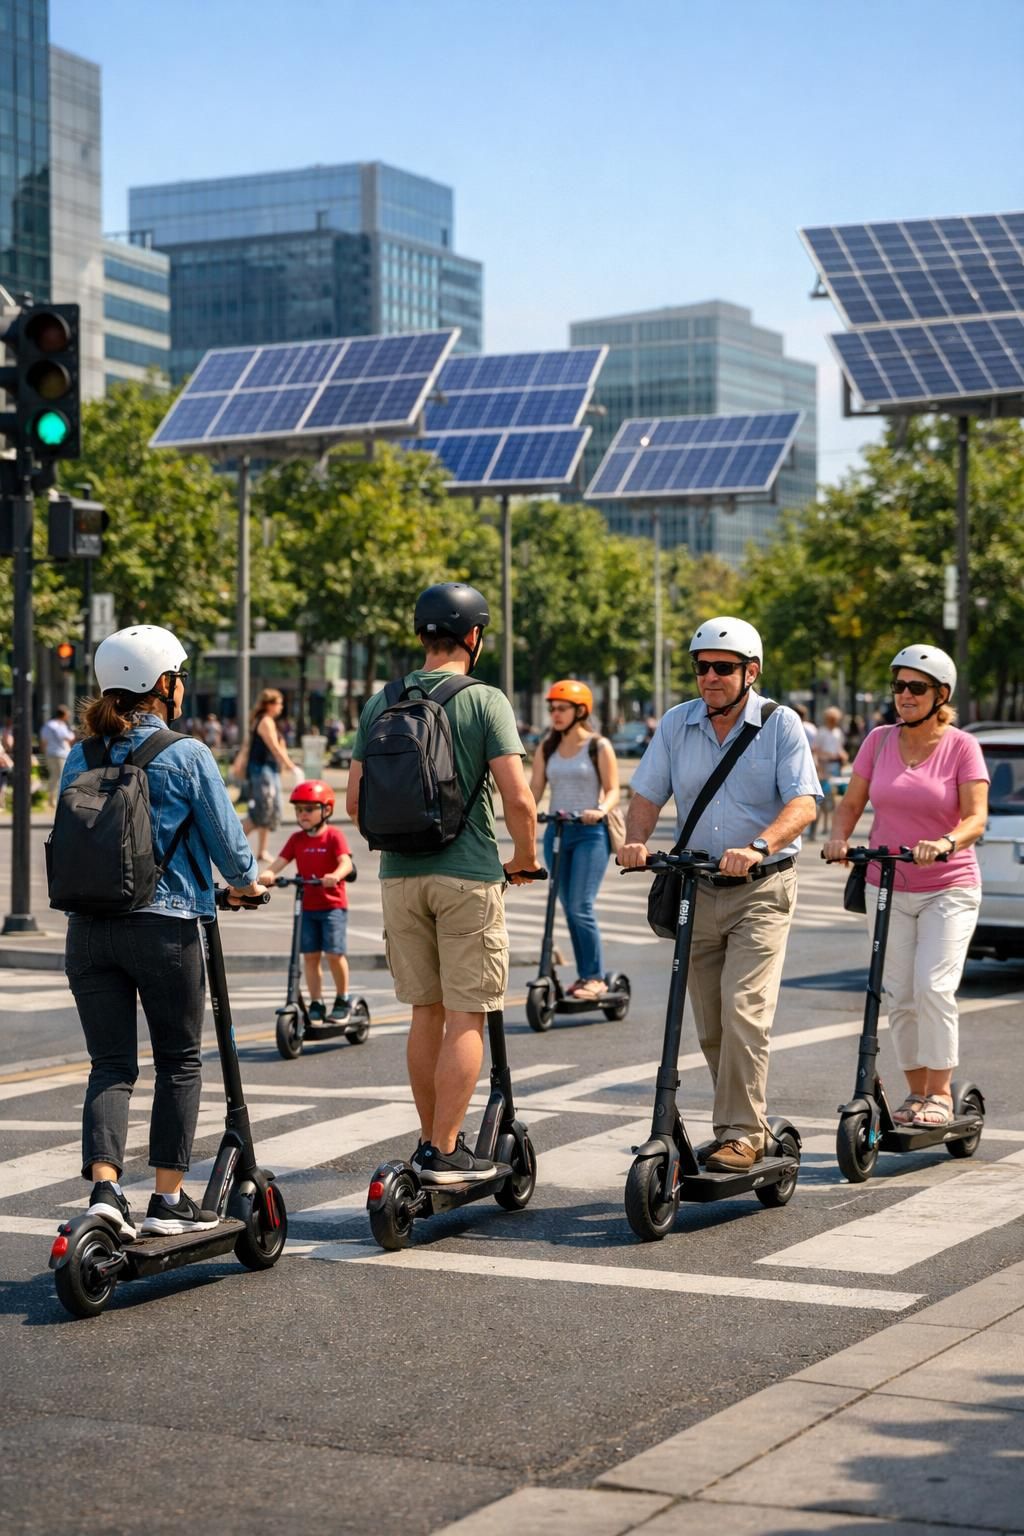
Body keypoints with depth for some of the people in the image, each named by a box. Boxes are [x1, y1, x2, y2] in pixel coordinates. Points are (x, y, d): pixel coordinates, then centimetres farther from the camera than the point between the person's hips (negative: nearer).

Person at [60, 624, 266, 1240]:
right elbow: (226, 837, -3)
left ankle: (104, 1187, -10)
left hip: (88, 928, 4)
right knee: (179, 1062, 10)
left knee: (111, 1065, 7)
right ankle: (170, 1199, 12)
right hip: (164, 924, -4)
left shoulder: (80, 759, 7)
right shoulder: (187, 755, -7)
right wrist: (247, 880, 18)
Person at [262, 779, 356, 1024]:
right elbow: (280, 861, -4)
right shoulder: (297, 839, 7)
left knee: (334, 953, -9)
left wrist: (335, 875, -41)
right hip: (308, 906, 4)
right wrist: (268, 874, -25)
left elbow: (346, 863, -20)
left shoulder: (334, 836, -5)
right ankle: (316, 1004, 12)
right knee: (310, 955, 3)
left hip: (333, 905, -4)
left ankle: (342, 999, 11)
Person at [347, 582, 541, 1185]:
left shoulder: (380, 703, 6)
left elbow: (356, 801, 8)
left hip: (400, 876, 5)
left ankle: (432, 1141, 21)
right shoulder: (485, 701, -7)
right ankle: (445, 1152, -1)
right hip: (469, 875, -5)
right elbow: (520, 800, -14)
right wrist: (525, 858, 3)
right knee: (466, 1017, 0)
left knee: (426, 1014, 14)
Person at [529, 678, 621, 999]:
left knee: (581, 907, -13)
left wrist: (600, 810, -24)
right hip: (556, 831, 5)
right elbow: (535, 788, 6)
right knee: (569, 909, 7)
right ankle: (584, 974, 16)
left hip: (589, 832, -5)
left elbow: (612, 789, -3)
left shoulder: (598, 746, -1)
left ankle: (595, 977, -4)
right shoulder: (547, 748, 12)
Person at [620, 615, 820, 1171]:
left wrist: (757, 847, -32)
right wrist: (636, 841, -16)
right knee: (711, 1027, 8)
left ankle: (742, 1134, -9)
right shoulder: (676, 724, 5)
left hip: (761, 890, -4)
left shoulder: (781, 725, -6)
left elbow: (802, 803, -15)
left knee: (743, 1011, -16)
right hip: (696, 891, 5)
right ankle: (739, 1122, 22)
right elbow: (647, 794, 5)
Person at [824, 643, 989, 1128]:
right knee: (900, 995, 4)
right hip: (886, 887, 4)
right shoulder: (879, 740, 3)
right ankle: (916, 1091, 16)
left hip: (949, 888, -3)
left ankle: (940, 1093, -3)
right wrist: (839, 836, -12)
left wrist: (946, 842, -32)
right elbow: (852, 803, 8)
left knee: (934, 987, -15)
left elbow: (976, 816, -13)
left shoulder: (962, 746, -6)